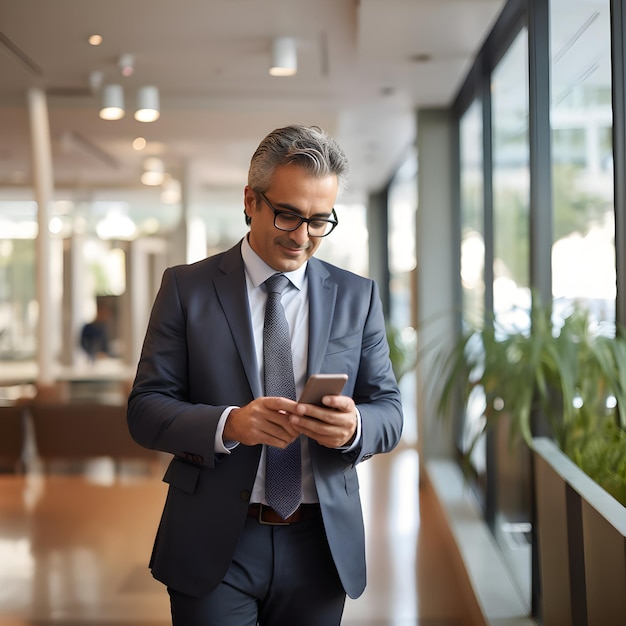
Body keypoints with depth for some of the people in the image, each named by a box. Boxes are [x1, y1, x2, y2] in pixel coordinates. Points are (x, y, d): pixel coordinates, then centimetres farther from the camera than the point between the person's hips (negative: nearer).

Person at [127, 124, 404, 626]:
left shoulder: (358, 296, 5)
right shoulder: (187, 288, -1)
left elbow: (389, 410, 4)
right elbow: (145, 408, -4)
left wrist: (353, 427, -19)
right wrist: (228, 423, -23)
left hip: (321, 547, 2)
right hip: (214, 547, -2)